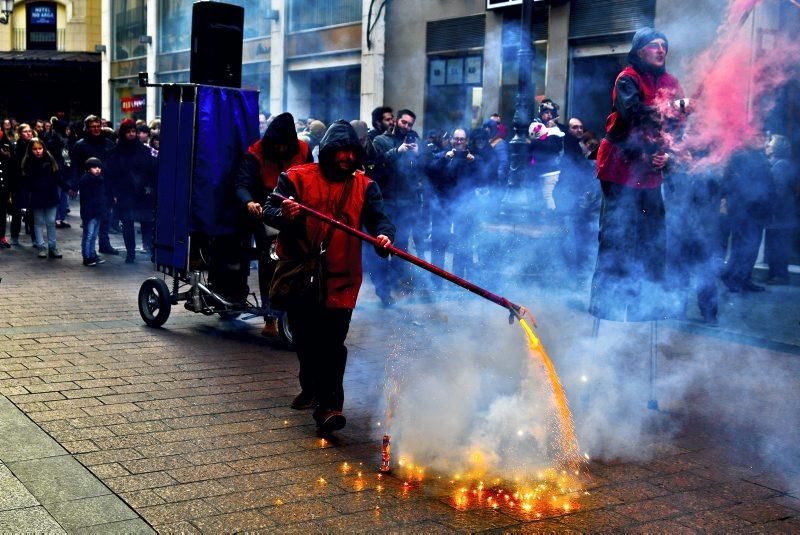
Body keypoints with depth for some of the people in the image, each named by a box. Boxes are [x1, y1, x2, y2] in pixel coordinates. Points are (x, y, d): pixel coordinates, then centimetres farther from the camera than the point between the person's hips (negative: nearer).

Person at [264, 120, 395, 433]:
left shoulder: (364, 186, 3)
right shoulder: (296, 178, 0)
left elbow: (379, 217, -8)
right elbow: (269, 212, -6)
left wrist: (384, 235, -33)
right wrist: (284, 215, -31)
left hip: (340, 278, -1)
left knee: (332, 343, -11)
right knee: (305, 339, 16)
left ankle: (329, 406, -9)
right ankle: (311, 389, 39)